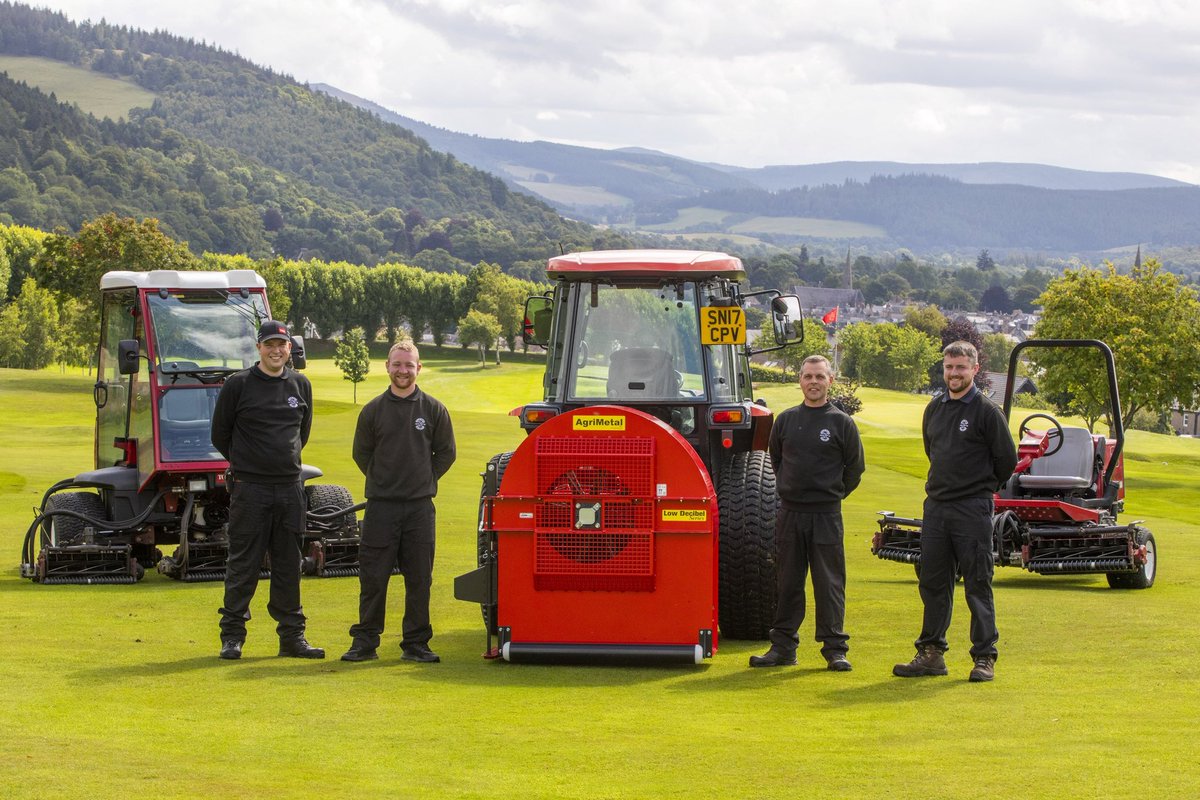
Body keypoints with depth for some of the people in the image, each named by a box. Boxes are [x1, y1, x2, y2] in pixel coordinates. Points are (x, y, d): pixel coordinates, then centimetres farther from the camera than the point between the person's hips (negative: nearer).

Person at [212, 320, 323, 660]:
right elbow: (220, 435, 4)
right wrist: (245, 463, 10)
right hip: (249, 489, -4)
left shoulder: (301, 385, 9)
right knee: (243, 565, -1)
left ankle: (292, 635, 13)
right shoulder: (238, 385, -4)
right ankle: (232, 635, 5)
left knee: (289, 565, 8)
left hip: (290, 488, 4)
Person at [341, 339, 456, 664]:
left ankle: (416, 643, 10)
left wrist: (424, 480, 7)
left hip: (420, 506, 0)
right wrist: (383, 480, 8)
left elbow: (446, 453, 12)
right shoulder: (373, 411, 5)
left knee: (419, 579, 3)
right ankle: (365, 642, 6)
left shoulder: (433, 410, 5)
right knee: (372, 577, -1)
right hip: (381, 504, 0)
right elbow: (361, 453, 13)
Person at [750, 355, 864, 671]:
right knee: (789, 583, 7)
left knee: (829, 583, -2)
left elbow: (855, 467, 7)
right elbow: (775, 458, 22)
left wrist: (832, 495, 7)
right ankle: (783, 646, 12)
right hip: (789, 514, 3)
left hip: (826, 515, -3)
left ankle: (835, 648, 2)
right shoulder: (786, 420, 8)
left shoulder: (841, 422, 0)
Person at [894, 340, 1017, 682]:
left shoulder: (987, 411, -7)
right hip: (935, 507, 6)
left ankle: (984, 657, 2)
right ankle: (931, 652, 16)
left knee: (977, 586, -3)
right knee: (933, 583, 9)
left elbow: (1007, 459, -4)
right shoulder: (934, 409, 11)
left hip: (973, 511, -6)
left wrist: (983, 487, 7)